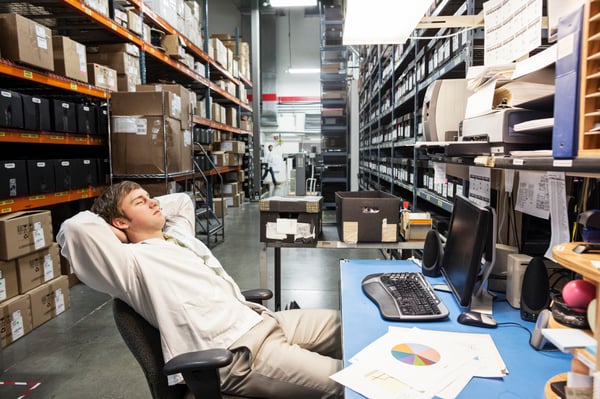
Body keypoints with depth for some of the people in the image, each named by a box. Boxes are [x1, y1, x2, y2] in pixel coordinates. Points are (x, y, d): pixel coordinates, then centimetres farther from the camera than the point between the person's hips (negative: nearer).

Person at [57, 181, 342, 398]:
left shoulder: (178, 234, 18)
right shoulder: (133, 261, -8)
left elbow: (182, 200, 38)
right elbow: (75, 227, -23)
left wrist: (151, 210, 21)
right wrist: (118, 236, -5)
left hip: (260, 320, 9)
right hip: (236, 353, -9)